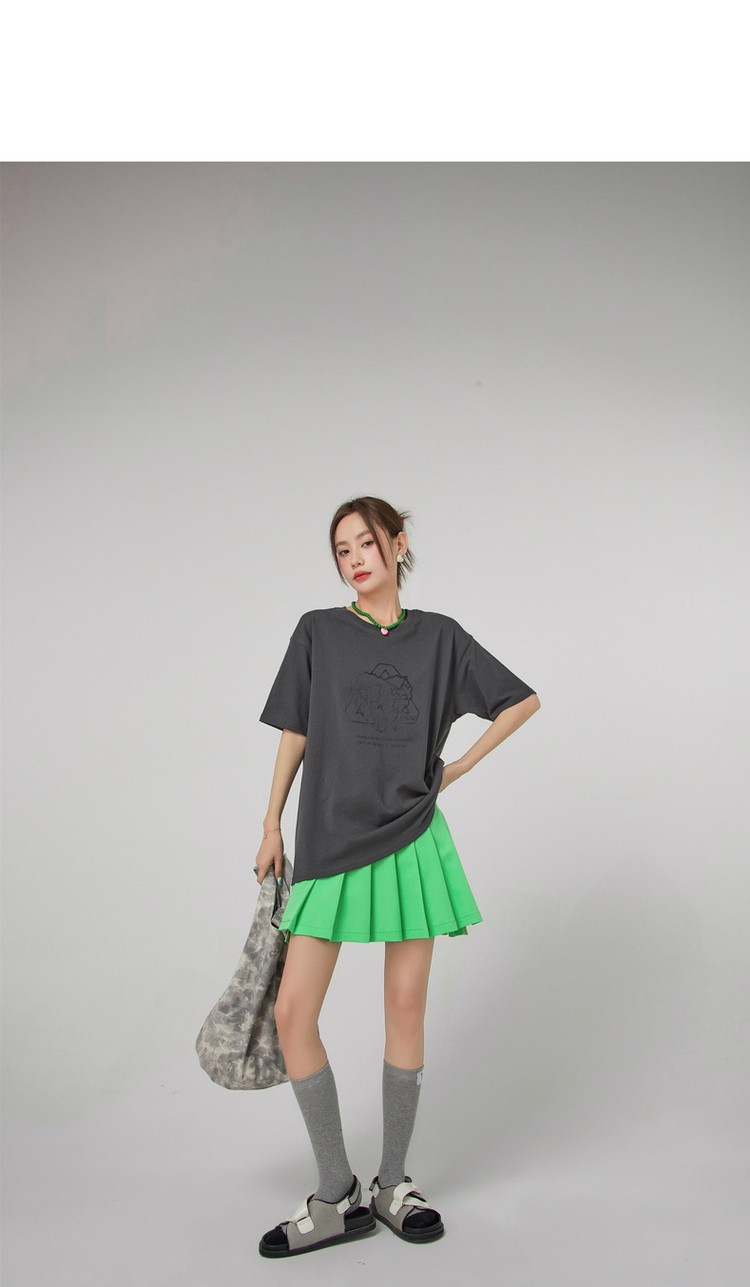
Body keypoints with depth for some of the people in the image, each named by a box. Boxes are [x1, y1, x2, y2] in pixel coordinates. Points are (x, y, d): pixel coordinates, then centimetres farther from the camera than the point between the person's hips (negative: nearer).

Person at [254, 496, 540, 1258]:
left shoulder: (439, 635, 4)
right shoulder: (317, 632, 3)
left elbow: (523, 701, 12)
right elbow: (295, 735, 7)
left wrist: (458, 766, 6)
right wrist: (271, 828, 6)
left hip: (410, 844, 0)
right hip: (330, 846, 0)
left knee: (405, 1010, 7)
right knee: (292, 1012, -4)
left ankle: (392, 1185, 26)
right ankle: (337, 1200, 12)